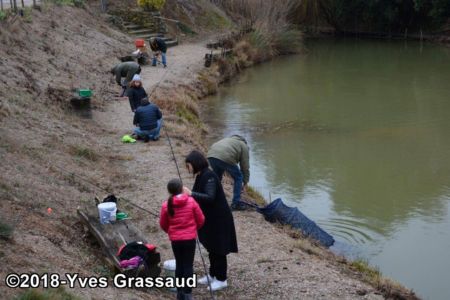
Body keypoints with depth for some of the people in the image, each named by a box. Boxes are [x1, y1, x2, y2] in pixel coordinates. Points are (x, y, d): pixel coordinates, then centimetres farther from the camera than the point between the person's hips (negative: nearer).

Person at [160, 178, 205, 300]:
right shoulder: (191, 201, -9)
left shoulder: (166, 205, -7)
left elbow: (163, 224, 4)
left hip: (175, 239, 2)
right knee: (188, 265, 4)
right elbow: (201, 219, -1)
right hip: (190, 238, -1)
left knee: (179, 264, 15)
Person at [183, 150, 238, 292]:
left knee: (218, 249, 2)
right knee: (211, 247, 19)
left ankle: (221, 279, 14)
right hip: (210, 218, 9)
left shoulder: (209, 176, -21)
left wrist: (191, 194, -34)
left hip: (218, 218, -9)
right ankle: (213, 274, 33)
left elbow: (210, 197, -31)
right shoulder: (201, 176, 6)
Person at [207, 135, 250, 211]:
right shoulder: (244, 146, 22)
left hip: (211, 155, 6)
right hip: (225, 158, -6)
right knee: (238, 178, 15)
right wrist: (245, 183, 28)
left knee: (217, 177, 30)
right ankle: (236, 204, 15)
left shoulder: (228, 140, 40)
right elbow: (245, 166, 18)